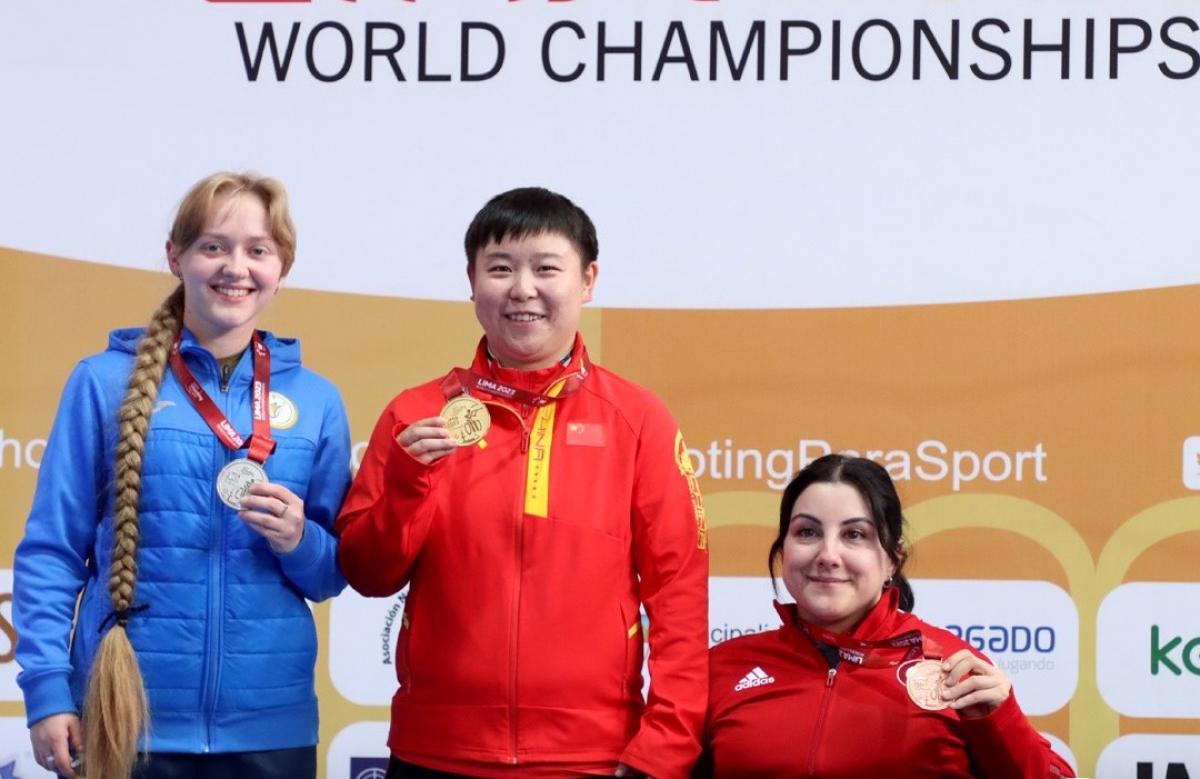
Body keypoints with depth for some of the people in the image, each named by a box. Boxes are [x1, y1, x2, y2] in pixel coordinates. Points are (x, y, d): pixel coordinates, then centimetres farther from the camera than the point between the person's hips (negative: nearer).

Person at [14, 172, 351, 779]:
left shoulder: (316, 402, 7)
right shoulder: (106, 383, 0)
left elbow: (335, 574, 12)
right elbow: (51, 550, 0)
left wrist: (299, 542, -9)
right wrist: (47, 690, -8)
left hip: (269, 724, 2)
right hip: (125, 718, -2)